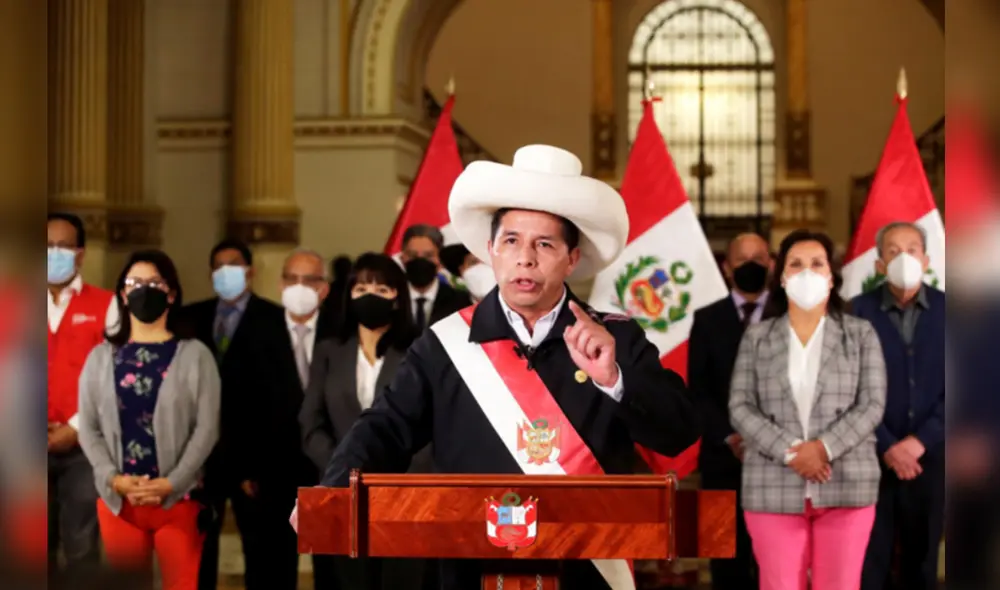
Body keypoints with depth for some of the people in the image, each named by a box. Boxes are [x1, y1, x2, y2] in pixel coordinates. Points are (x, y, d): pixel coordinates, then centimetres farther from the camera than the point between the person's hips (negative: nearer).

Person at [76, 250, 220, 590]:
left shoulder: (195, 355, 2)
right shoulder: (102, 356, 10)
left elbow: (207, 428, -4)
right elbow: (89, 427, 6)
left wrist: (170, 483, -13)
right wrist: (113, 479, -9)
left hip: (178, 498, -2)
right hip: (117, 499, 3)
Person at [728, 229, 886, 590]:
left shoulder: (861, 335, 8)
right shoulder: (756, 338, 9)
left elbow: (872, 406, -1)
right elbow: (740, 408, 0)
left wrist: (824, 448, -15)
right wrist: (790, 452, -14)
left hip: (846, 486, 0)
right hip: (774, 487, 0)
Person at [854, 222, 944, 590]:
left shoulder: (944, 309, 2)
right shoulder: (858, 311, -2)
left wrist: (920, 442, -10)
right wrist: (887, 446, -11)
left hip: (928, 457, 2)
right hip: (873, 457, -1)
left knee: (922, 559, 10)